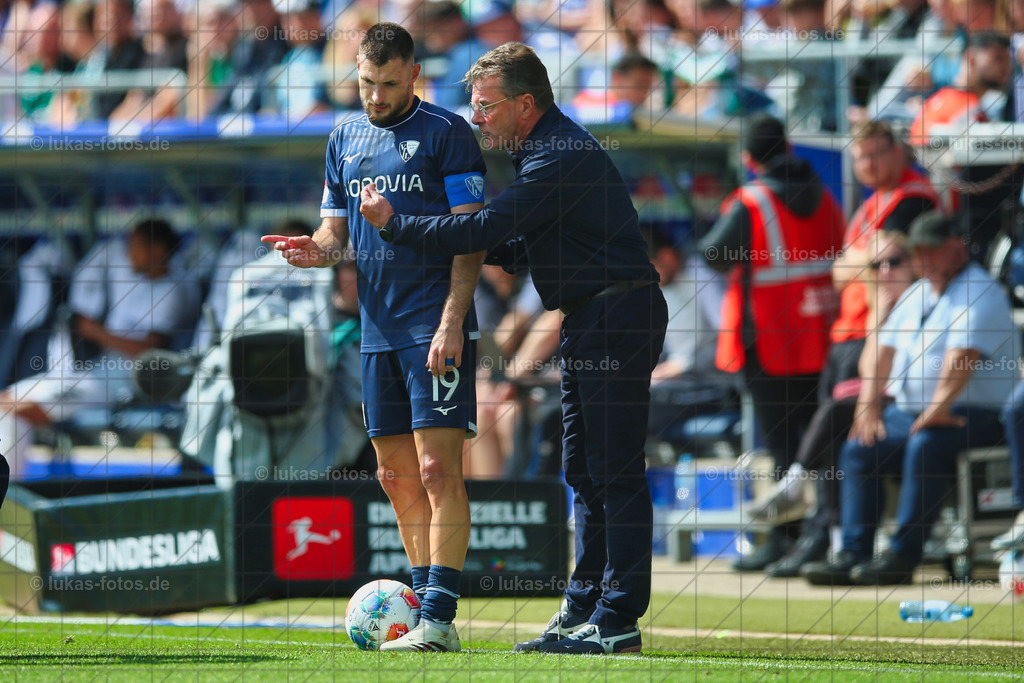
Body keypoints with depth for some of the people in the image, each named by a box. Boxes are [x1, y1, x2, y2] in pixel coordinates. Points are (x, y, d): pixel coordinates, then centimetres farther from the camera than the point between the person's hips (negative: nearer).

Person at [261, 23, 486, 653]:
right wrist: (318, 249, -5)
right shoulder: (345, 139, 15)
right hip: (378, 329, 7)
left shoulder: (446, 133, -4)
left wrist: (451, 323, -17)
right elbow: (337, 229, 20)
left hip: (436, 329, -7)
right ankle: (426, 607, 16)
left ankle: (439, 620, -16)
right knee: (397, 476, 8)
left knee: (438, 469, -12)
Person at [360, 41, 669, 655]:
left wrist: (395, 224, -12)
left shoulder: (562, 157, -18)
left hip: (617, 320, -11)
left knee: (615, 472, -9)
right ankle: (585, 608, 16)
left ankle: (617, 622, -9)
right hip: (591, 324, 11)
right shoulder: (548, 149, 16)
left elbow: (488, 230, -21)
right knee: (584, 470, 12)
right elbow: (521, 247, 21)